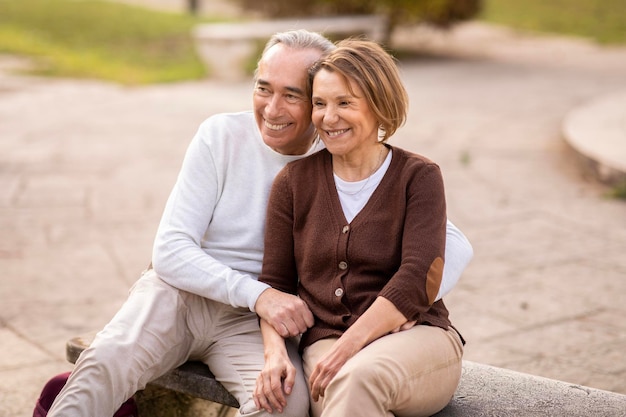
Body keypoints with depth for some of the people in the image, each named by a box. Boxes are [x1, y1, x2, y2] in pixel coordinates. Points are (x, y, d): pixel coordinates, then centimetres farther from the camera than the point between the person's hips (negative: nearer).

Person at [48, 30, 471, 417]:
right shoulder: (222, 135, -4)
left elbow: (455, 244, -6)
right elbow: (170, 251, -7)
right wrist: (258, 293, -23)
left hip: (254, 322, 1)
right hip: (180, 293, -1)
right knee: (104, 364, -32)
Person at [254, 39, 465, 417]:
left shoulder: (418, 177, 2)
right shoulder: (294, 182, 11)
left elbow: (417, 281, -10)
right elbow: (275, 282, 9)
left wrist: (348, 347, -21)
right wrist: (275, 352, -10)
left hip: (416, 336, -1)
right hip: (325, 341, 2)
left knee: (359, 376, -37)